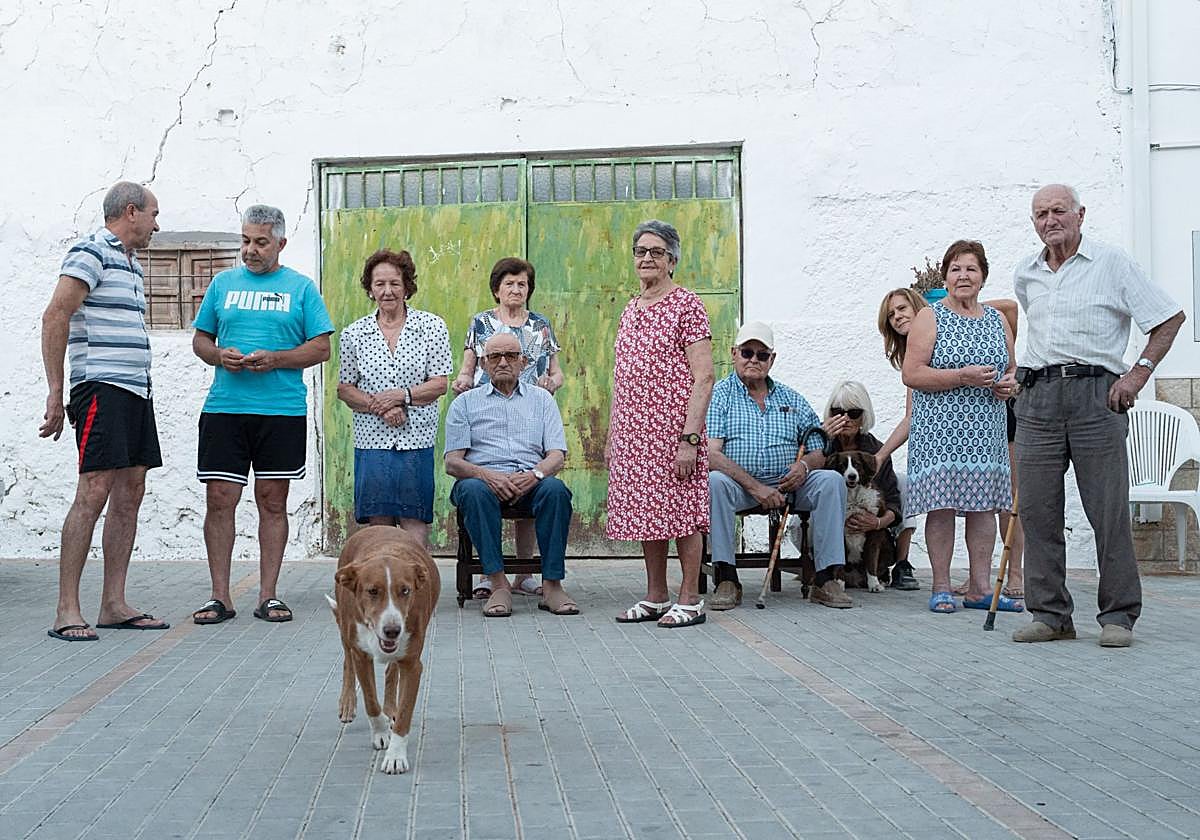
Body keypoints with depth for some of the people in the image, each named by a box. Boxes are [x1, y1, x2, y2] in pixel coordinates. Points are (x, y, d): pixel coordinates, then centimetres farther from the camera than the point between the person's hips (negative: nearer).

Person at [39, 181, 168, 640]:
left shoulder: (129, 264, 22)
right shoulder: (91, 253, -6)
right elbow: (55, 317, -14)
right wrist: (55, 392, -18)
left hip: (135, 391, 10)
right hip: (102, 387, -9)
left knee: (130, 494, 7)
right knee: (94, 491, -13)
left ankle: (114, 604, 11)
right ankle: (67, 611, -11)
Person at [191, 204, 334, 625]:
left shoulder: (301, 287, 7)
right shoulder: (223, 283, 14)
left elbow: (321, 348, 2)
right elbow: (200, 340, 16)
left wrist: (275, 359, -13)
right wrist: (220, 356, -6)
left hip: (282, 411, -1)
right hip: (224, 408, 2)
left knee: (272, 501, 3)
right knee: (219, 499, -3)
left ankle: (268, 595, 10)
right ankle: (220, 596, 5)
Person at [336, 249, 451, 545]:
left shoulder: (432, 327, 2)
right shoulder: (353, 334, 7)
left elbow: (439, 384, 0)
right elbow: (344, 388, 8)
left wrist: (401, 395, -14)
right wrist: (379, 407, -8)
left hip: (417, 441, -2)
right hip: (372, 440, 2)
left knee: (414, 522, -3)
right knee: (379, 524, 4)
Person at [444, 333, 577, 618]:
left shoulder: (541, 399, 20)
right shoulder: (465, 402, 16)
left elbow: (557, 456, 9)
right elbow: (452, 462, 5)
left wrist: (535, 474, -15)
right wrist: (485, 474, -17)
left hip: (530, 482, 1)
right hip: (485, 479, -1)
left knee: (555, 488, -33)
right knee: (473, 490, -36)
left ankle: (552, 584, -31)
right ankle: (498, 584, -34)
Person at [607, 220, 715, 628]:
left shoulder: (686, 304, -6)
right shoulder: (630, 311, 15)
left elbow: (703, 377, -12)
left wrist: (690, 438, -19)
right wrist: (611, 436, 15)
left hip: (672, 431, -7)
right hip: (633, 433, 7)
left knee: (681, 511, -2)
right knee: (646, 514, 11)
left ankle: (690, 600, 7)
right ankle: (655, 597, 20)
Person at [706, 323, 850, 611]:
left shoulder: (792, 400, 18)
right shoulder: (719, 395, 4)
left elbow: (819, 454, 15)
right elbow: (711, 455, -10)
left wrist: (804, 465, -11)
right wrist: (755, 487, -19)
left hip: (788, 484, 3)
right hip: (738, 484, -3)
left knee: (831, 481, -21)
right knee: (715, 482, -35)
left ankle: (826, 579, -21)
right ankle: (727, 579, -29)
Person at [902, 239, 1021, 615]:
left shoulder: (997, 321, 16)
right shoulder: (930, 318, 0)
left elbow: (1012, 369, 24)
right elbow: (911, 374, -9)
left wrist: (1010, 384, 0)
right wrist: (962, 377, -18)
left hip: (986, 429, 5)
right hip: (941, 427, -5)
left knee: (984, 504, 3)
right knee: (942, 504, -6)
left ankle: (980, 588, 9)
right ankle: (941, 589, 2)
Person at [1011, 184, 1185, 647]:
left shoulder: (1113, 262, 3)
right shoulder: (1025, 274, 16)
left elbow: (1170, 317, 4)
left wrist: (1138, 373, -5)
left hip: (1094, 393, -4)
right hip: (1038, 397, 4)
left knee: (1108, 510, -5)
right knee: (1037, 510, 1)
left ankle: (1118, 616, 4)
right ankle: (1050, 614, 8)